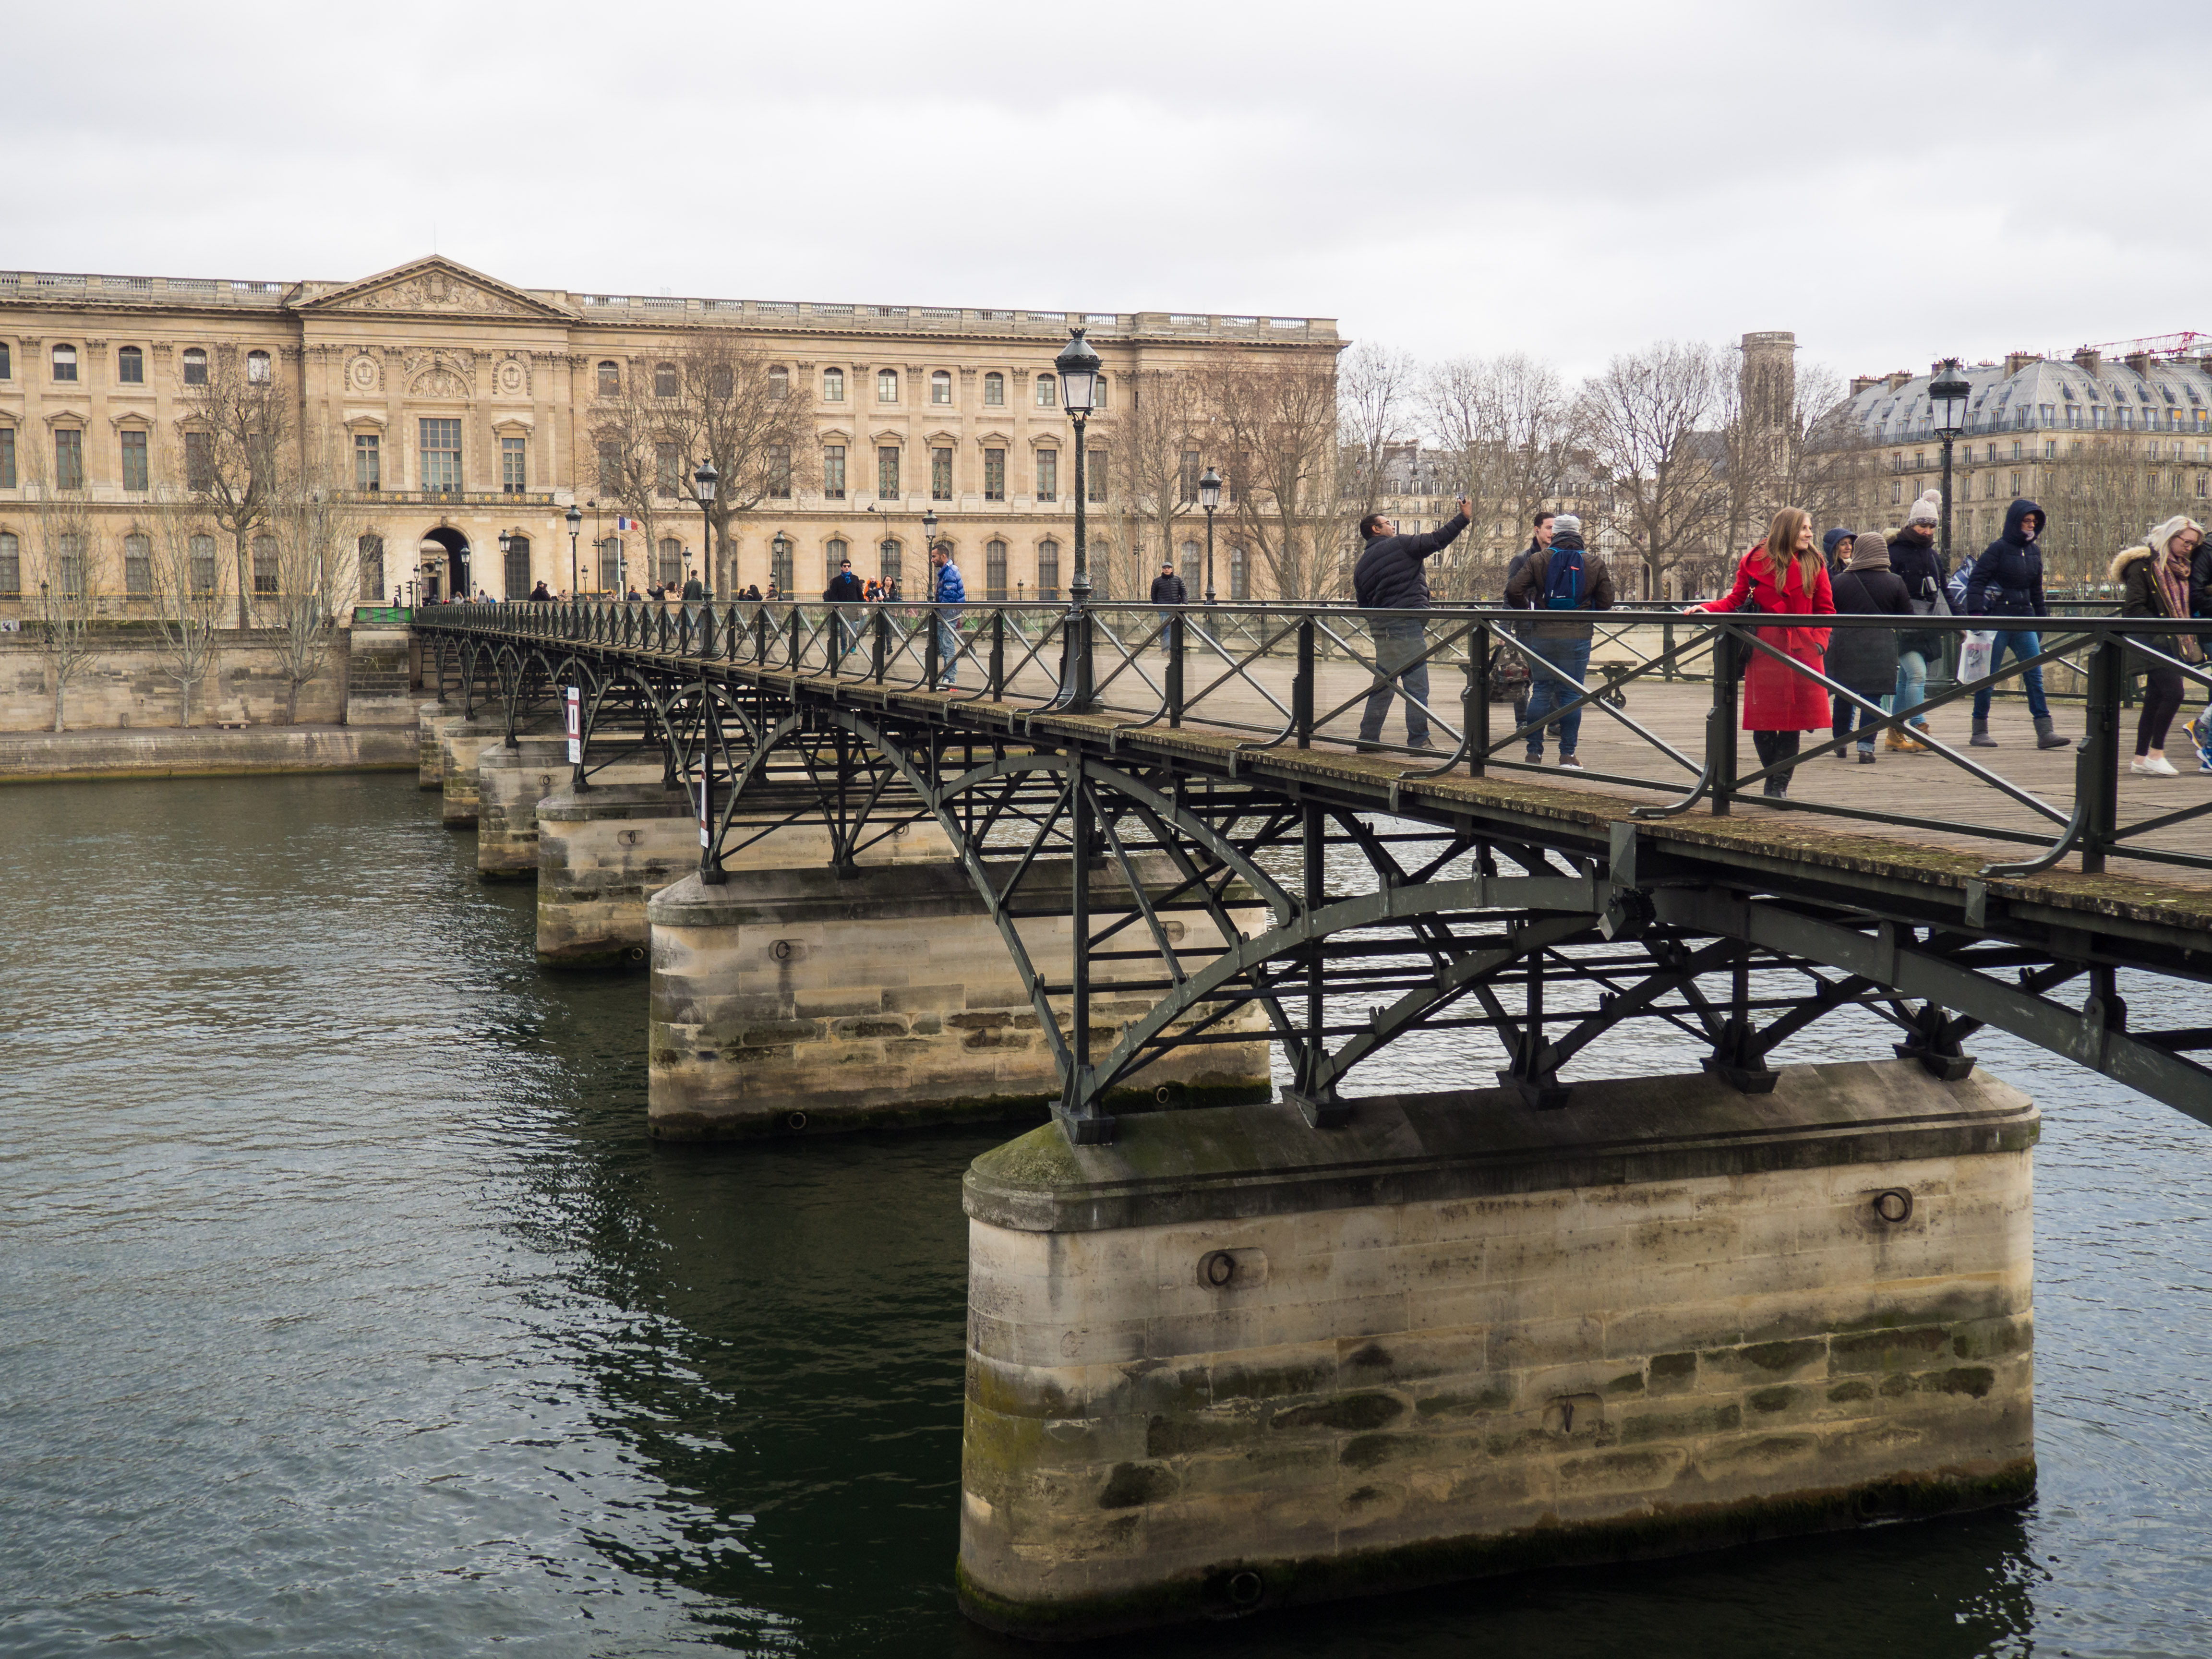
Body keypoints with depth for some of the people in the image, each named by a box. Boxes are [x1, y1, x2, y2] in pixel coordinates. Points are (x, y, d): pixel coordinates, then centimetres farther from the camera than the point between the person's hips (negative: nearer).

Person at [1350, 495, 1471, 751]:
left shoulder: (1362, 566, 16)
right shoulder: (1400, 545, -4)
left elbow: (1364, 604, 18)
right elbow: (1437, 540, -6)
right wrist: (1463, 517, 3)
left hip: (1381, 628, 7)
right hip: (1407, 624, -7)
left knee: (1383, 683, 15)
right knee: (1416, 686, -5)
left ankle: (1369, 737, 15)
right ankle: (1419, 740, -7)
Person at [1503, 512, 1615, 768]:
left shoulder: (1538, 560, 0)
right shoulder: (1595, 564, 2)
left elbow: (1513, 591, -5)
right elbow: (1606, 603, 3)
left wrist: (1526, 611, 12)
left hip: (1542, 635, 0)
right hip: (1578, 636, 0)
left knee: (1541, 692, 7)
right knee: (1572, 694, 4)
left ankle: (1534, 753, 7)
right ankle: (1567, 754, 3)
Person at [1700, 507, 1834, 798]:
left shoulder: (1815, 565, 9)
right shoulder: (1755, 562, 3)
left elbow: (1826, 610, 11)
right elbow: (1736, 600, 7)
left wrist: (1819, 641, -3)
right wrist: (1708, 609, -10)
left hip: (1802, 651, 1)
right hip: (1765, 651, -1)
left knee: (1792, 722, -2)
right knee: (1763, 723, -2)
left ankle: (1779, 784, 8)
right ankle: (1776, 781, 16)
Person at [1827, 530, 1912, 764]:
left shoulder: (1839, 582, 0)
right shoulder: (1895, 583, -2)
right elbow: (1907, 617, 4)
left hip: (1844, 646, 1)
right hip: (1881, 647, -1)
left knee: (1843, 697, 14)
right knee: (1872, 697, 0)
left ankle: (1841, 744, 25)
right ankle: (1866, 747, -8)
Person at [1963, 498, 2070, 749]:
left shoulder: (2035, 551, 11)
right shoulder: (1998, 548, -7)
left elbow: (2036, 589, 20)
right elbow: (1976, 581, -11)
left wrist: (2042, 617, 18)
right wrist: (1976, 613, -21)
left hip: (2024, 619, 6)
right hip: (1997, 618, -6)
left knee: (2035, 674, -1)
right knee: (1988, 676, 1)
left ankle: (2044, 732, -2)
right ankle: (1980, 731, 12)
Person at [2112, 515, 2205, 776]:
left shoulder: (2179, 569, 18)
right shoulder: (2143, 565, -9)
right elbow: (2134, 608, -14)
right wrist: (2162, 630, -18)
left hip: (2171, 644, 9)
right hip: (2152, 644, -9)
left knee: (2155, 700, 8)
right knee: (2173, 693, -17)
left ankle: (2141, 760, 11)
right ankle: (2155, 755, -8)